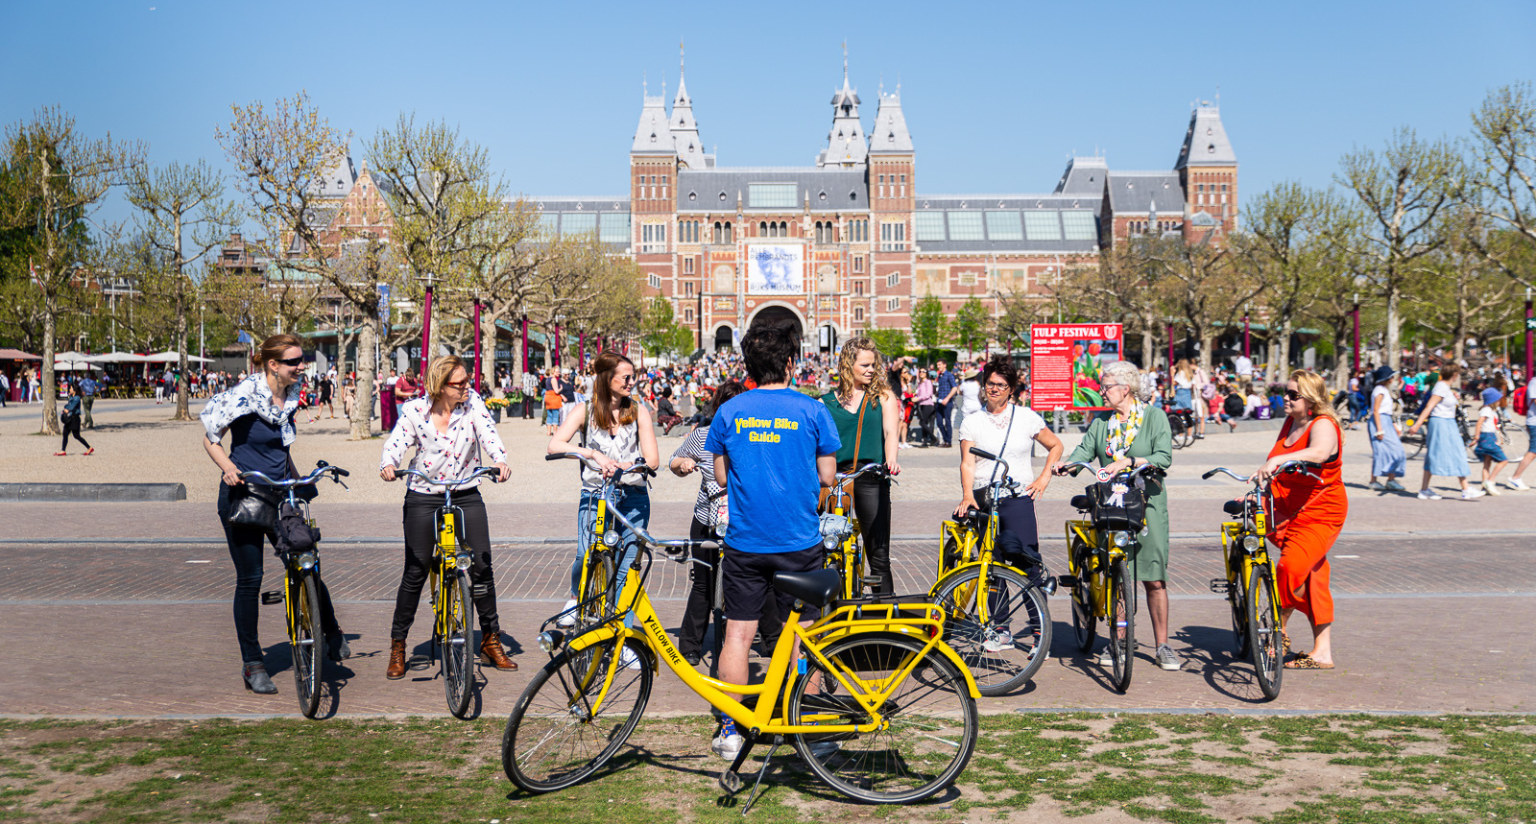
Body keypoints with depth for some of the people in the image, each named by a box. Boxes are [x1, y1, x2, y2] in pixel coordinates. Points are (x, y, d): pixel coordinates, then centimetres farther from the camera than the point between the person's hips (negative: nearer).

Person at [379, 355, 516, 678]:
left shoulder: (472, 401, -5)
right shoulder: (414, 410, -8)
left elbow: (488, 433, -16)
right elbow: (396, 442, -16)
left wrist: (499, 460, -36)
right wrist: (389, 464, -38)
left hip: (467, 495, 2)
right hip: (424, 497, -2)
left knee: (482, 566, -3)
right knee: (415, 572, 0)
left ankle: (491, 641, 12)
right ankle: (398, 645, 16)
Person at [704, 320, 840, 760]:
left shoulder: (729, 411, 1)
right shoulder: (811, 411, -5)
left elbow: (721, 476, 7)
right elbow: (827, 476, -1)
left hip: (744, 542, 1)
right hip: (799, 542, -1)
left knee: (737, 633, 8)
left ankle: (730, 729, 11)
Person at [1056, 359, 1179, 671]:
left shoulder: (1154, 416, 0)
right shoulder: (1101, 421, 11)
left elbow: (1164, 457, -12)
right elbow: (1083, 450, 2)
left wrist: (1127, 463, -24)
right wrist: (1065, 464, -20)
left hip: (1147, 502, -3)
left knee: (1154, 577, -3)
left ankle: (1162, 645, 6)